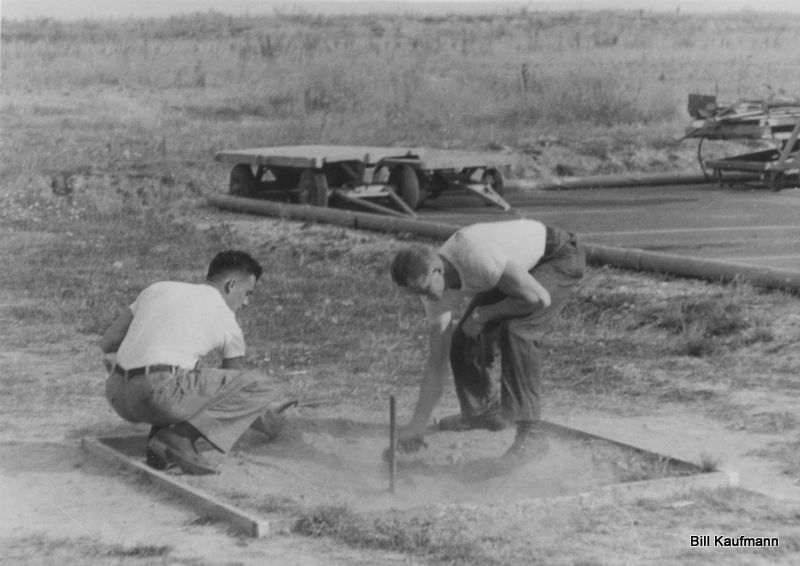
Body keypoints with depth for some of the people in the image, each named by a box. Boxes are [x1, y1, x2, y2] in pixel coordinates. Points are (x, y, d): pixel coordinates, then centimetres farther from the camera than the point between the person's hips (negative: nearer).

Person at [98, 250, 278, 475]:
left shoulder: (158, 289, 21)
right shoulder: (227, 322, 10)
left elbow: (107, 343, 22)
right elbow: (237, 386, 25)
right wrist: (265, 425, 43)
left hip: (118, 397, 7)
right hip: (160, 396, -7)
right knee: (258, 385, 1)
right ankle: (179, 437, -12)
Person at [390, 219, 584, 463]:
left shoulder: (474, 256, -40)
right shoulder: (436, 289, -15)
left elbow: (538, 298, -36)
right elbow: (436, 361, -9)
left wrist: (484, 314, -22)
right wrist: (418, 424, -12)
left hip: (559, 257, -7)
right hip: (518, 267, 7)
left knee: (514, 329, -29)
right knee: (463, 339, 0)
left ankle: (531, 433, -25)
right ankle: (484, 411, 26)